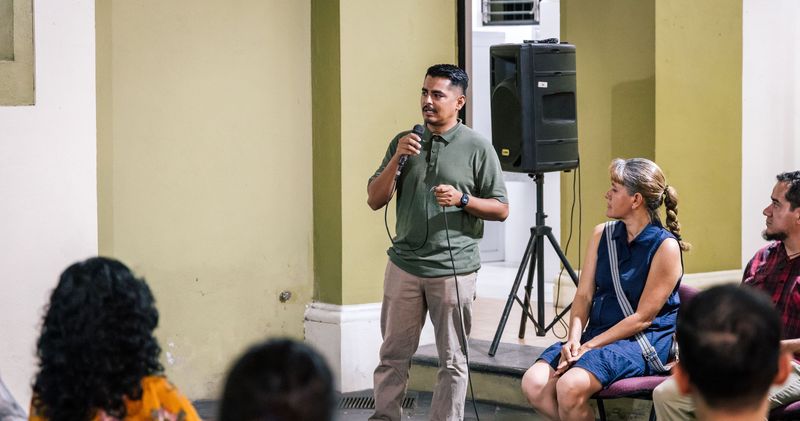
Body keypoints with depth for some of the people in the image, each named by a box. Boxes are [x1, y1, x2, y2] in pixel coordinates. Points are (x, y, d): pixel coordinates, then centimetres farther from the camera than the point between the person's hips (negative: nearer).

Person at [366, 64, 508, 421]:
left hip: (453, 270, -3)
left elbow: (500, 210, 0)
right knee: (393, 354, 8)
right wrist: (397, 160, -9)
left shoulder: (478, 148, -2)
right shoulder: (404, 142, 8)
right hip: (404, 266, 3)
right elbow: (374, 201, 5)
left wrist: (462, 199, -17)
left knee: (452, 361, 4)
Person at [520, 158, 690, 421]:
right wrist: (574, 339, -10)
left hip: (644, 341, -7)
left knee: (570, 386, -31)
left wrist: (589, 346, -15)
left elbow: (642, 318, -12)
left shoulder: (665, 247, -9)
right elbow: (584, 295, 9)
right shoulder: (602, 235, 11)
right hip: (598, 334, 7)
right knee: (533, 384, -18)